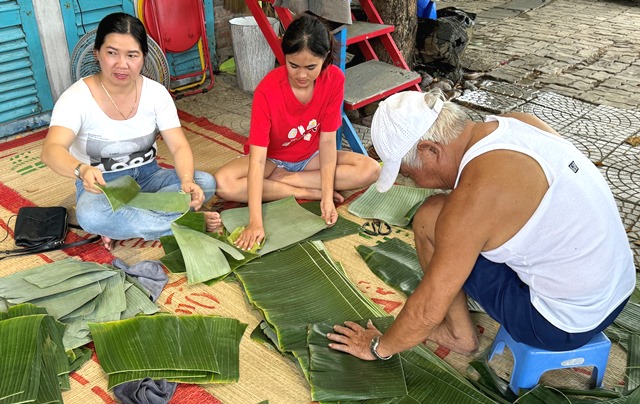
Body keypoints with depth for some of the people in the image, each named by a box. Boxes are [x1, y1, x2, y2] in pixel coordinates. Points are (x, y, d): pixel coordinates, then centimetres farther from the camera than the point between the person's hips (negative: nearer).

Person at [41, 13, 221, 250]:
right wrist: (81, 170, -57)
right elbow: (51, 151, -33)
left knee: (205, 183, -24)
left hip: (147, 177, 3)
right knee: (91, 216, -39)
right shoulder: (76, 97, -18)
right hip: (102, 185, -3)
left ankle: (120, 225, -23)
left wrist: (187, 181, -35)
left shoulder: (156, 92, -8)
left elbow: (179, 146, -12)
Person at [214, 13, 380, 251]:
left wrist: (327, 197, -27)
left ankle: (278, 179, -17)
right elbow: (257, 158, -35)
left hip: (310, 157, 3)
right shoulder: (268, 90, -30)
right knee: (223, 184, -31)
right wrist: (255, 221, -43)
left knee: (371, 170, -22)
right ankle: (306, 192, -18)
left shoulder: (334, 79, -20)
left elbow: (327, 140, -17)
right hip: (271, 159, -2)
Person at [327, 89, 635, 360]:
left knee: (428, 220, -7)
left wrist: (378, 347, -1)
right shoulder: (517, 121, -4)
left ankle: (459, 334, 10)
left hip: (566, 324, -8)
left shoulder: (475, 194, -26)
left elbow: (429, 309, -18)